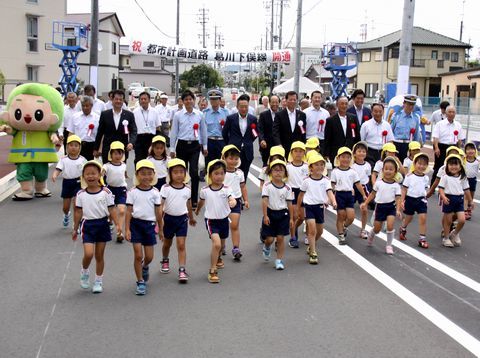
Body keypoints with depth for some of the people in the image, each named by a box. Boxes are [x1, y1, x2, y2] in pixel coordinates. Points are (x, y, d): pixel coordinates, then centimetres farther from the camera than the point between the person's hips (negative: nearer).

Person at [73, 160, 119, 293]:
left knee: (99, 255, 9)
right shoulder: (81, 194, -2)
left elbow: (111, 210, -3)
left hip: (102, 224, 0)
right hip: (88, 225, 0)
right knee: (88, 254, -14)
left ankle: (98, 281, 24)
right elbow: (78, 213, 4)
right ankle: (84, 272, 18)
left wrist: (117, 224, -12)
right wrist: (75, 229, 8)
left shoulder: (106, 192, -5)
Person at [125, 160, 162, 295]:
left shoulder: (155, 192, 0)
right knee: (138, 255, -3)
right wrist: (127, 229, -7)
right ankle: (140, 282, 10)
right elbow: (129, 211, -2)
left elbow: (158, 212, 6)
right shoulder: (132, 192, -4)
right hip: (136, 224, -2)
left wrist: (161, 229, 10)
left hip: (149, 224, 2)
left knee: (149, 256, 6)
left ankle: (145, 267, 42)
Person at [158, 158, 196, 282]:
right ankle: (165, 261, 45)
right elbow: (160, 205, -11)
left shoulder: (187, 189, 1)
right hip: (169, 218, -1)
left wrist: (191, 218, 26)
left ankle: (182, 270, -6)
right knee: (167, 243, 18)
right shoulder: (165, 188, -9)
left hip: (182, 219, 1)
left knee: (181, 245, -7)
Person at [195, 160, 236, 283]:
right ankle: (213, 271, -11)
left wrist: (233, 202, -50)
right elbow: (201, 202, 13)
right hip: (211, 220, -3)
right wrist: (197, 211, 29)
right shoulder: (205, 190, -7)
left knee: (221, 244, 21)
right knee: (216, 243, -22)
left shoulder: (226, 189, -9)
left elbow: (232, 199, -27)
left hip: (224, 219, 3)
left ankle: (218, 258, 56)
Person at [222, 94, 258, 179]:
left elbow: (255, 133, 17)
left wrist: (248, 143, 10)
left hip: (247, 152, 2)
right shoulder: (231, 118, -2)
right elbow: (224, 133, 9)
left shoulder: (253, 119, 4)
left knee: (244, 175, 6)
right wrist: (230, 144, 11)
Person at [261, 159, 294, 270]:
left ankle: (279, 260, 10)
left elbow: (289, 204, 4)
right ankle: (266, 248, 38)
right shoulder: (267, 186, -6)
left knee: (280, 238, 0)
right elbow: (265, 201, -9)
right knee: (269, 239, 2)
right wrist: (265, 216, -15)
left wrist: (291, 218, 4)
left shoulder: (287, 188, 0)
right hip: (270, 213, -1)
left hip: (283, 214, 1)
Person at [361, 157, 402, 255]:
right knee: (377, 229, 8)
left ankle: (389, 245, 1)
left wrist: (398, 210, -20)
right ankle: (371, 235, 45)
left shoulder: (396, 185, -5)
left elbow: (398, 198, -7)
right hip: (380, 206, 1)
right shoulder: (378, 183, -2)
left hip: (391, 207, -1)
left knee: (390, 225, -19)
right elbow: (373, 194, 8)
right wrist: (365, 203, 3)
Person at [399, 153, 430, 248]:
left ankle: (422, 239, -2)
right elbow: (404, 189, -6)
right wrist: (402, 201, -10)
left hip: (421, 200, 2)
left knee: (423, 218, -10)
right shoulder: (409, 176, -10)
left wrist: (424, 198, 16)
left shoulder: (426, 178, 1)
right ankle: (403, 229, 47)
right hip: (410, 199, -2)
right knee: (408, 218, 14)